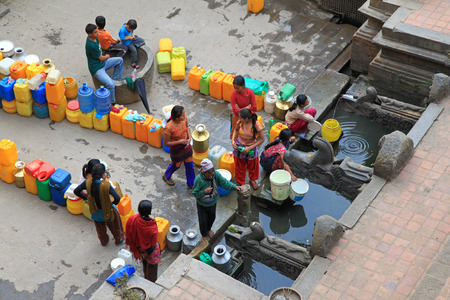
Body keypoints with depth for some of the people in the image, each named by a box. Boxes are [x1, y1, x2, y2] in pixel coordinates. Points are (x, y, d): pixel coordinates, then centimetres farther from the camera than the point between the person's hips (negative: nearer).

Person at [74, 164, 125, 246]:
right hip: (107, 210, -4)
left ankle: (104, 241, 57)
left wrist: (86, 198, 4)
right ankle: (119, 240, 52)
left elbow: (76, 191, -11)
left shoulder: (88, 182, -23)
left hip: (95, 211, 4)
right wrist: (113, 202, -13)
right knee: (114, 226, 28)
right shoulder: (106, 185, -35)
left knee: (100, 227, 32)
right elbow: (117, 198, -38)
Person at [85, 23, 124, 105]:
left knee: (120, 60, 11)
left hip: (103, 63, 10)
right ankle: (112, 103, -9)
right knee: (111, 85, -26)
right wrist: (107, 56, 4)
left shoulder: (94, 37, -2)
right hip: (97, 69, -10)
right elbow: (101, 58, -16)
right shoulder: (91, 45, -31)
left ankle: (117, 79, 19)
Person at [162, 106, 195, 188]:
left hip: (186, 144, 5)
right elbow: (166, 143, -25)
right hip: (176, 148, -5)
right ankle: (166, 176, 56)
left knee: (189, 164, 20)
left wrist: (189, 137, -10)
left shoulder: (184, 119, -20)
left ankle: (191, 184, 43)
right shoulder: (169, 128, -38)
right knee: (176, 165, 22)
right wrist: (180, 142, -26)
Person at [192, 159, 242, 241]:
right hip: (202, 205, -4)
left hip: (213, 203, 4)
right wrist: (204, 192, -38)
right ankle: (204, 235, 42)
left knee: (212, 218, 27)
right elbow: (195, 193, -23)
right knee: (203, 220, 13)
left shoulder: (215, 174, -22)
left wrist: (235, 187, -29)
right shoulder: (198, 179, -32)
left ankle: (208, 229, 60)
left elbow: (224, 182, -16)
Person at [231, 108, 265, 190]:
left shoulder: (256, 125, -31)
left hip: (251, 148, -2)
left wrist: (249, 148, -23)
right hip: (239, 146, 2)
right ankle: (240, 182, 44)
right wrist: (233, 140, -12)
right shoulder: (240, 122, -21)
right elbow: (236, 129, 3)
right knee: (240, 166, 20)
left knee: (252, 165, 24)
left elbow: (262, 139, -21)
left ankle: (252, 179, 53)